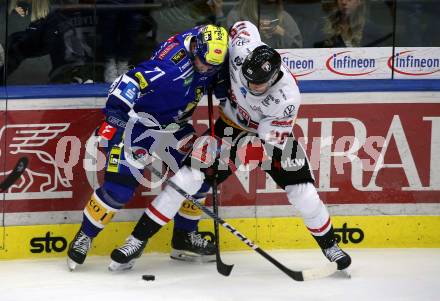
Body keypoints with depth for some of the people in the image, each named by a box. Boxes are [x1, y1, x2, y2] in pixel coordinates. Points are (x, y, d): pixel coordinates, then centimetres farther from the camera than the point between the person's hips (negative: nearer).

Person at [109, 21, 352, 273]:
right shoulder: (242, 52, -31)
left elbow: (271, 146, -29)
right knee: (189, 176, -10)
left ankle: (330, 245, 18)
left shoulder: (287, 98, -36)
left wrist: (236, 151, -40)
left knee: (303, 192, -11)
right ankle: (137, 241, -5)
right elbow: (242, 26, -6)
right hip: (232, 126, 2)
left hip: (271, 133, -2)